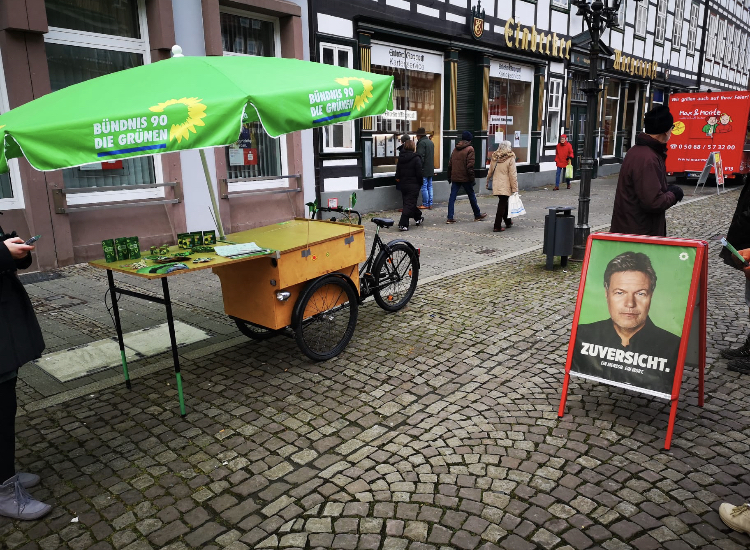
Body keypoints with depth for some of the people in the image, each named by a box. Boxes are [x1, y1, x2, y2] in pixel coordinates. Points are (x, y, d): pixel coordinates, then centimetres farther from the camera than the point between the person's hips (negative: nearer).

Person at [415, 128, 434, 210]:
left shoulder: (421, 143, -13)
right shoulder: (431, 142, 15)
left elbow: (420, 156, -18)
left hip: (424, 169, -9)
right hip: (431, 169, 9)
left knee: (424, 187, -3)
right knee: (430, 186, 11)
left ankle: (425, 204, -1)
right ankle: (430, 204, 13)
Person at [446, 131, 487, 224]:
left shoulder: (455, 149, 12)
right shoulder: (470, 149, -8)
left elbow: (450, 164, 14)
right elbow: (470, 165, -15)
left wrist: (449, 177, 20)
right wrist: (472, 178, -11)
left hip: (455, 178, 5)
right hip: (465, 178, -5)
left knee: (452, 197, 3)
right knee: (471, 196, 10)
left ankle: (450, 218, -3)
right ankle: (477, 215, 23)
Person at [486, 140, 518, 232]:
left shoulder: (494, 158, 7)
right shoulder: (510, 158, -10)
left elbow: (490, 172, 14)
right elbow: (513, 175, -11)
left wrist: (488, 183, 26)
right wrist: (515, 189, -8)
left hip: (496, 185, 6)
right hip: (505, 187, -6)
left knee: (503, 203, 20)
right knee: (502, 205, -1)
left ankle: (508, 222, 35)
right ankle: (497, 226, -1)